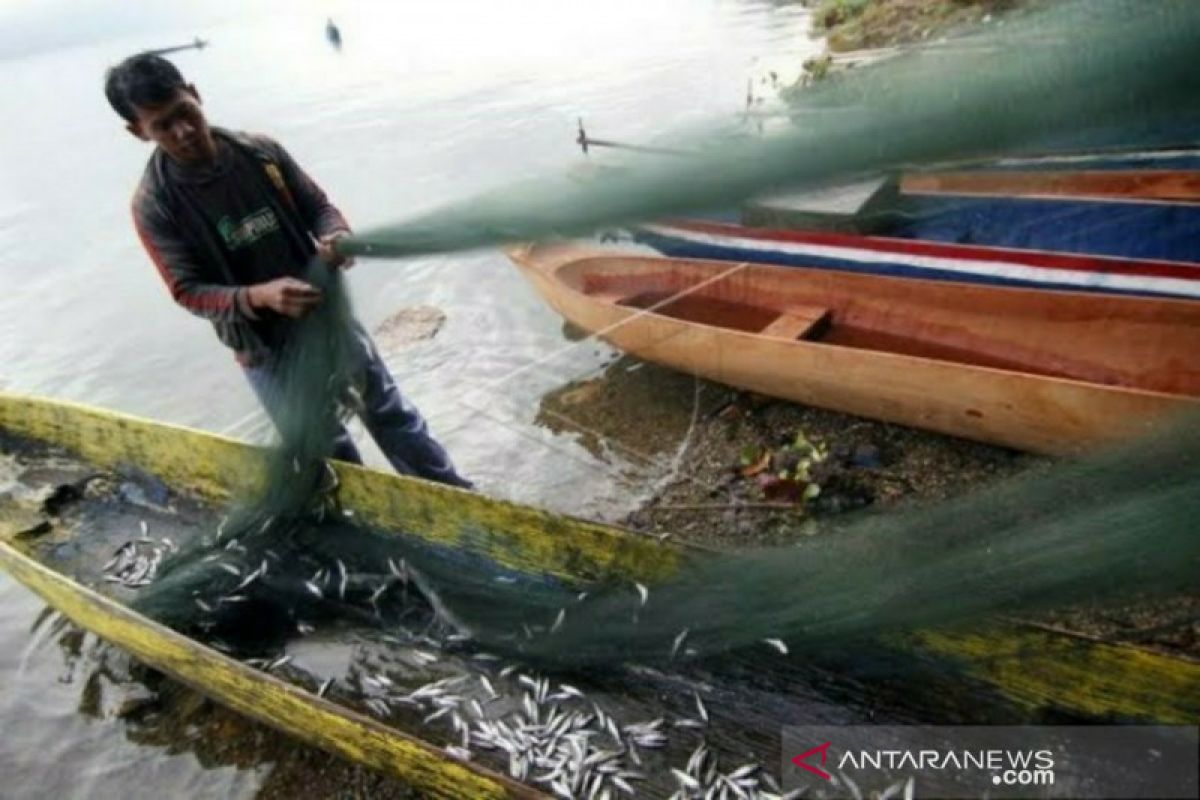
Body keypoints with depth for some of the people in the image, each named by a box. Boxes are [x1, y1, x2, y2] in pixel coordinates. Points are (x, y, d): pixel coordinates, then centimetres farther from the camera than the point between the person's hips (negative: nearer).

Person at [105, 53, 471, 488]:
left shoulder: (259, 150, -7)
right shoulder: (154, 205, -14)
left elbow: (318, 205, 1)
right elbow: (189, 291, -14)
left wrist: (335, 238, -23)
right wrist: (258, 297, -33)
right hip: (265, 349, -2)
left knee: (391, 415, 16)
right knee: (329, 456, 10)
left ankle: (455, 498, 33)